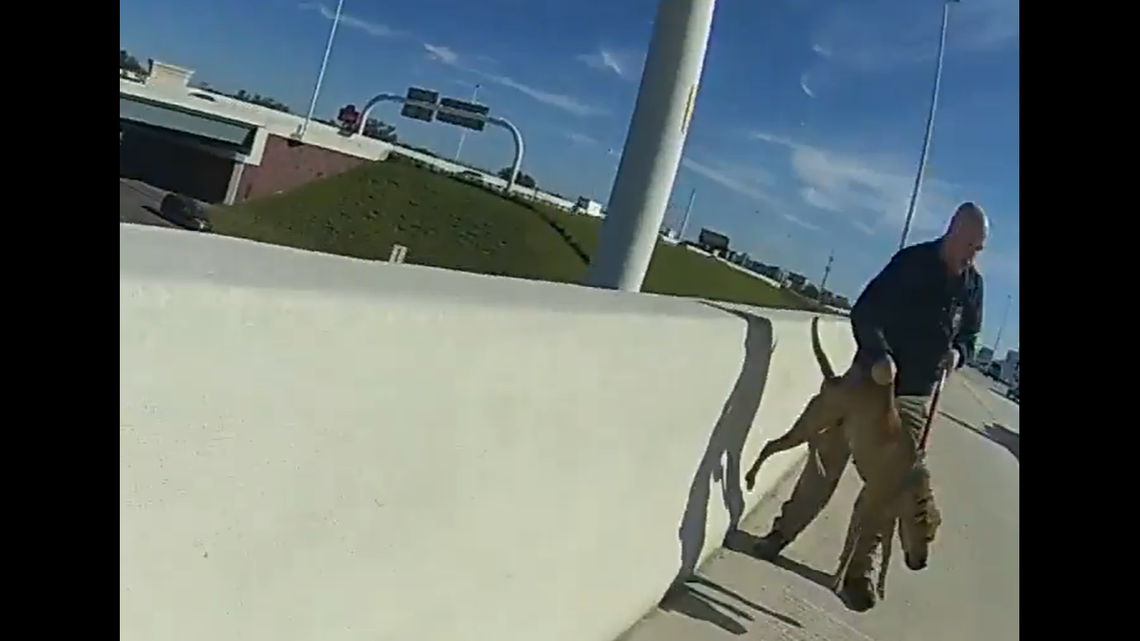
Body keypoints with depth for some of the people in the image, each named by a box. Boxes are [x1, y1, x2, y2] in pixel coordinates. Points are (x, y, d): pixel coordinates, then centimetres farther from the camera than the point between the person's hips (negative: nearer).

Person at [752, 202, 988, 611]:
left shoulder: (973, 285, 4)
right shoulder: (911, 262, -10)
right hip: (869, 379, -3)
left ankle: (860, 570, 14)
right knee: (826, 462, 3)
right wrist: (878, 355, -31)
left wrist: (958, 354, -7)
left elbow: (969, 337, 16)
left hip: (916, 396, 3)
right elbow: (864, 311, -14)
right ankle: (783, 531, 20)